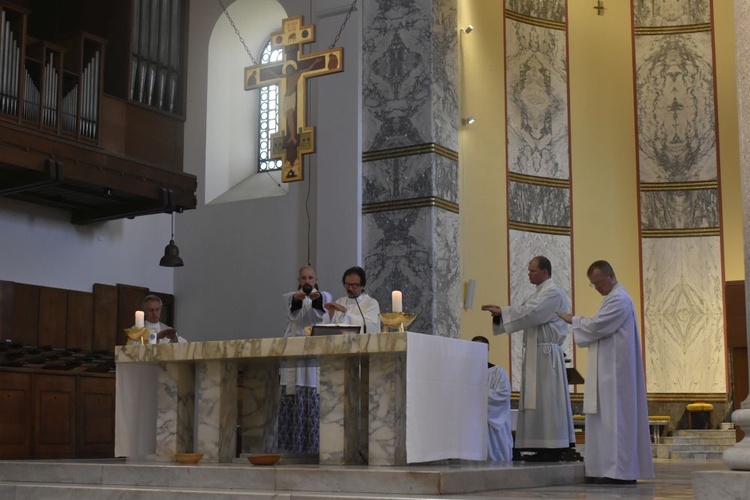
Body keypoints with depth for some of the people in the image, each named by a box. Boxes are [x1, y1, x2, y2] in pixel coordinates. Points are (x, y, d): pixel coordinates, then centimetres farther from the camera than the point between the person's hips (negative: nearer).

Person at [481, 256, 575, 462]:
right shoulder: (537, 294, 20)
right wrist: (499, 314, -6)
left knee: (548, 399, -9)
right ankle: (542, 448, 7)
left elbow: (530, 313, -20)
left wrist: (501, 311, -17)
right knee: (536, 400, 6)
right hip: (535, 353, 9)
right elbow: (524, 314, 11)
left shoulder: (553, 293, -9)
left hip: (546, 354, -9)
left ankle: (553, 449, -7)